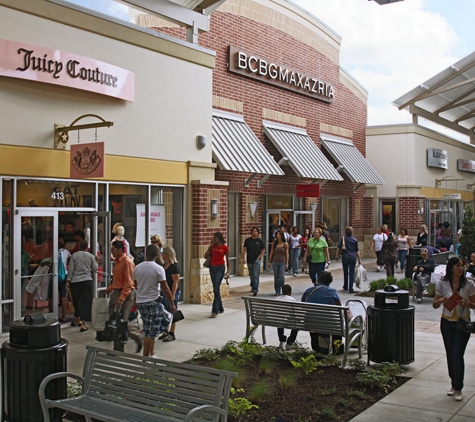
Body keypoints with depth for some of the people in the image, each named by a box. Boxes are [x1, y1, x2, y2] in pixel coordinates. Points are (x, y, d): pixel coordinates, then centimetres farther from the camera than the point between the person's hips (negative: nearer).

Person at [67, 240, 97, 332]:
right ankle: (83, 324, -8)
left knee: (76, 301, 16)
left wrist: (69, 280, 4)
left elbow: (70, 269, -3)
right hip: (87, 281, -1)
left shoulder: (74, 255, -2)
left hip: (75, 281, 1)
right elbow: (95, 269, 3)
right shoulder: (91, 256, -1)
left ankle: (77, 320, 30)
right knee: (86, 302, -1)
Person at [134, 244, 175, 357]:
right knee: (150, 332, 0)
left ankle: (151, 354, 24)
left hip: (140, 302, 6)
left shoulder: (137, 268, 1)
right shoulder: (159, 269, -14)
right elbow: (165, 289, -12)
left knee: (149, 330, 19)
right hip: (152, 302, -6)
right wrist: (172, 303, -1)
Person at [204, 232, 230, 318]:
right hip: (212, 268, 6)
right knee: (216, 289, 11)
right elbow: (206, 256, 4)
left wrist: (228, 271, -3)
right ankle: (220, 308, 25)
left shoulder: (225, 248, -5)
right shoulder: (213, 246, 7)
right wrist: (210, 246, -2)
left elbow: (227, 260, 1)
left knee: (216, 288, -14)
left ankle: (215, 311, -14)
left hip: (220, 268, -6)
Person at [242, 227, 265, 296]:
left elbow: (263, 250, 7)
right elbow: (244, 249, 4)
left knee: (256, 275, -12)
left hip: (257, 260, -3)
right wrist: (244, 258, -6)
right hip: (249, 260, 3)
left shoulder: (260, 240, 1)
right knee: (251, 275, 14)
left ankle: (255, 289, -16)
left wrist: (259, 257, -5)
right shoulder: (247, 240, 4)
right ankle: (253, 286, 35)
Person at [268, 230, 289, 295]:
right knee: (276, 278, 5)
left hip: (282, 262, -2)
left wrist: (286, 263, -4)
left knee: (282, 278, -9)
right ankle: (277, 292, 13)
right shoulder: (274, 244, 6)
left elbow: (287, 254, 0)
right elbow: (271, 253, 9)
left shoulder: (285, 244, 0)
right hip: (275, 262, 2)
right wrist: (269, 262, 7)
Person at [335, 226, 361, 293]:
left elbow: (338, 248, -1)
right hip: (353, 258, 0)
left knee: (345, 272, 15)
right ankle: (350, 288, -1)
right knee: (351, 273, 3)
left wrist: (337, 256, 9)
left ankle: (345, 286, 30)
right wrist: (359, 259, 10)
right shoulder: (355, 240, 2)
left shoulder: (343, 238, -2)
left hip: (345, 257, 0)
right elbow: (357, 251, 4)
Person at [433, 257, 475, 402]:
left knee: (457, 355, -9)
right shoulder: (442, 284, -2)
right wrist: (441, 300, -18)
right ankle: (453, 385, 27)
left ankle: (458, 389, 4)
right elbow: (434, 305, 3)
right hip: (447, 322, 2)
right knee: (450, 355, 11)